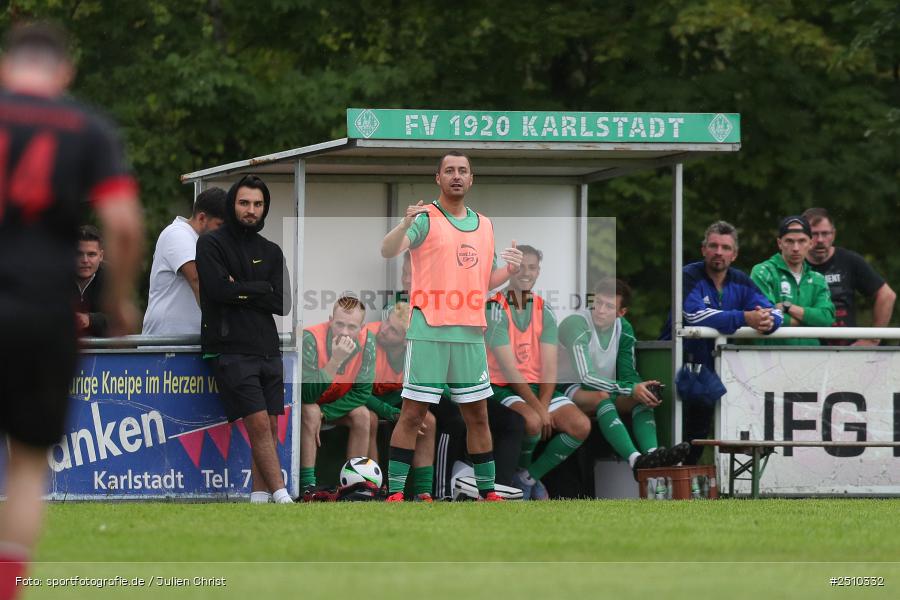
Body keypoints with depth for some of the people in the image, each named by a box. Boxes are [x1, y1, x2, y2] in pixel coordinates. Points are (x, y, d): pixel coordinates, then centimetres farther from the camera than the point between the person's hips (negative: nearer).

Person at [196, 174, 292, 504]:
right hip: (231, 349, -6)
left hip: (267, 349, 6)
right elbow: (219, 289, -16)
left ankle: (259, 498, 6)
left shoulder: (271, 252, 15)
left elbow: (282, 303, 5)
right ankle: (282, 497, -14)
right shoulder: (211, 244, 0)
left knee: (270, 427, 2)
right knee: (258, 423, -13)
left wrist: (241, 292, -5)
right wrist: (262, 289, -6)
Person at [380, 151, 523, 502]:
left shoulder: (484, 225, 16)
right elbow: (387, 251, -18)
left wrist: (509, 269, 2)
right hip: (428, 331, -5)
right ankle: (395, 491, -4)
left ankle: (487, 490, 17)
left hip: (470, 334, 5)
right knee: (413, 413, -6)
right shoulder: (426, 219, -2)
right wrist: (405, 225, -37)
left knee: (477, 414, 9)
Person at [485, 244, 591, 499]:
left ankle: (530, 477, -3)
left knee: (581, 425, -19)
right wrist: (538, 409, -22)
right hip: (503, 388, -5)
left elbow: (549, 368, 0)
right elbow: (508, 368, -16)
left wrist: (543, 405, -18)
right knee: (532, 421, -36)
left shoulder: (544, 312, 7)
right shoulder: (495, 309, -10)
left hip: (539, 386, 5)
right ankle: (522, 473, -4)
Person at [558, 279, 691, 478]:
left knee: (643, 398, -19)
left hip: (601, 388, 7)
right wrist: (631, 389, -36)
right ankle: (636, 460, -58)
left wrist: (641, 388, -24)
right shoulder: (576, 324, -21)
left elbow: (628, 375, 1)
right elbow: (587, 378, -29)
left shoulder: (624, 329, 1)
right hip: (568, 390, -7)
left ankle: (652, 453, -45)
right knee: (602, 397, -37)